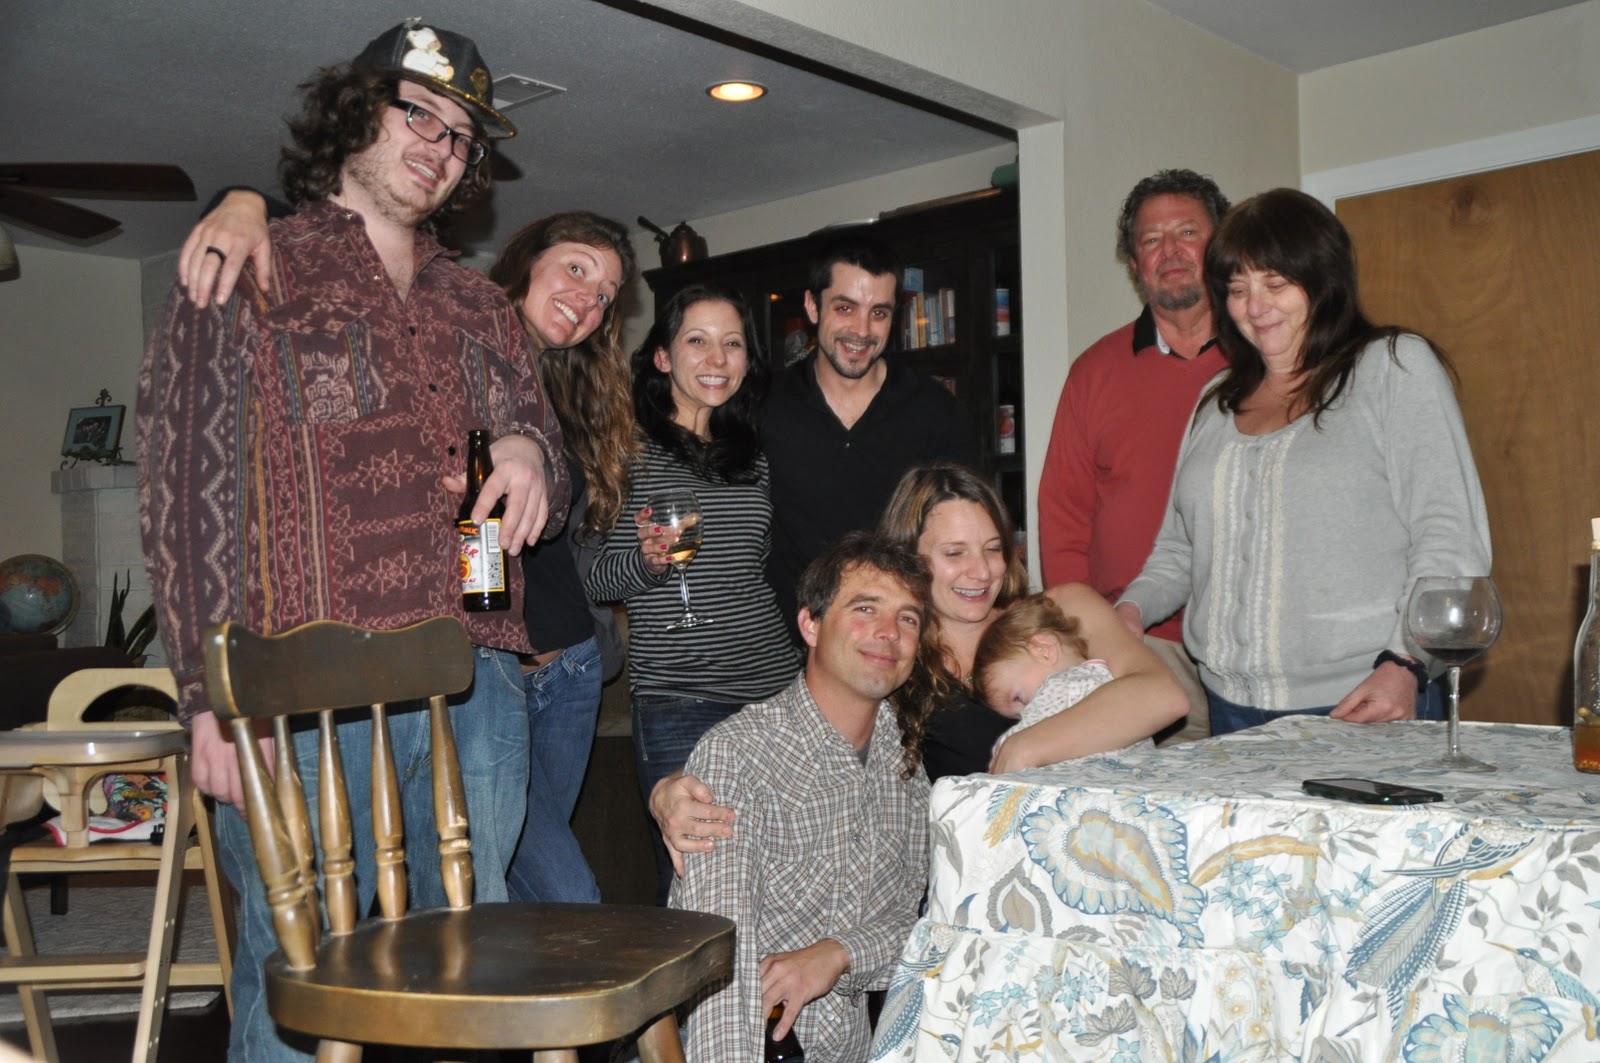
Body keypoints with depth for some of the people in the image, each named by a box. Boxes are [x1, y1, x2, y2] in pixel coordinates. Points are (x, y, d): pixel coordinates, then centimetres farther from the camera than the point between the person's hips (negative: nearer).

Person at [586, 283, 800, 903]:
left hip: (775, 688, 5)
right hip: (677, 697, -5)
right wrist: (646, 560, -20)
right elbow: (591, 581, -3)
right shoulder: (632, 451, -1)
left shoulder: (754, 455, 14)